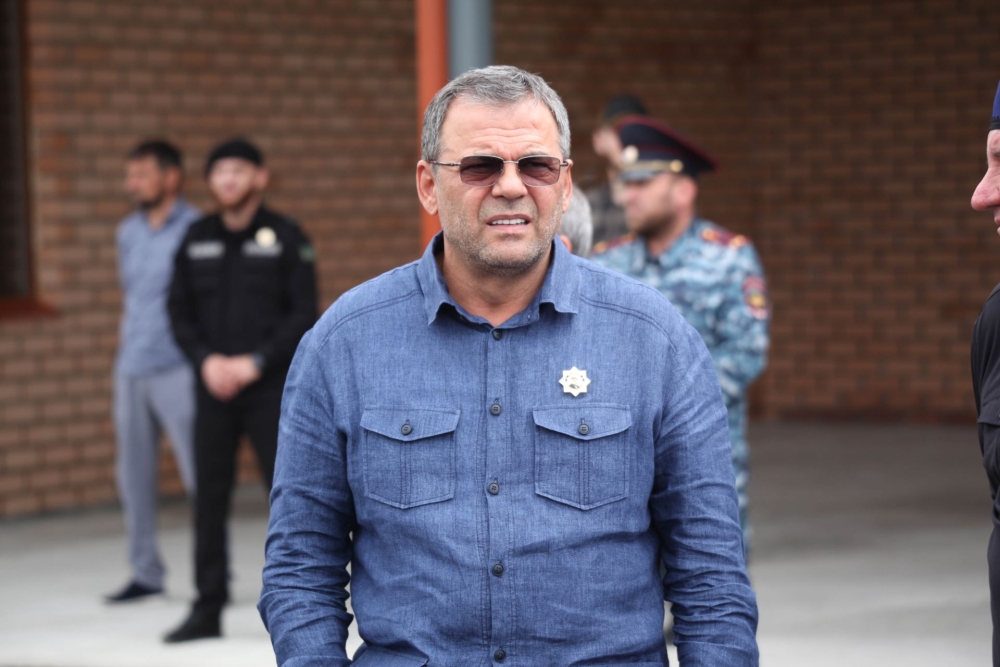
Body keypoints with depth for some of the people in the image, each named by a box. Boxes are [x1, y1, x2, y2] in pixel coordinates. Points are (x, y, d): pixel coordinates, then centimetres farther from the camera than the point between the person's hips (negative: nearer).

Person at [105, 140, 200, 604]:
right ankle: (145, 574, 19)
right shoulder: (129, 232, 14)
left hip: (178, 370, -7)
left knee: (199, 474, -5)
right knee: (133, 477, 10)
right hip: (132, 371, 7)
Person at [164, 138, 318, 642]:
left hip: (271, 387, -4)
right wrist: (206, 360, -8)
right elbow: (180, 312, 10)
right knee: (210, 497, 4)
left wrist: (254, 363, -13)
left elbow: (304, 314, -6)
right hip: (214, 387, 4)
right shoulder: (196, 241, 9)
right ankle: (208, 608, 12)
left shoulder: (285, 238, -2)